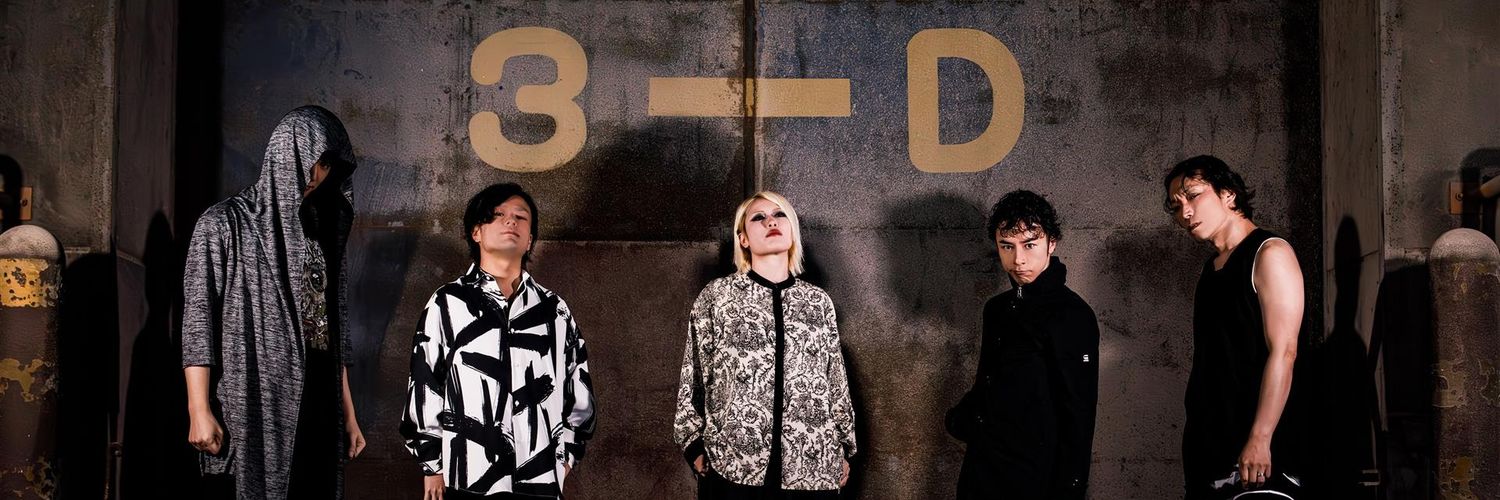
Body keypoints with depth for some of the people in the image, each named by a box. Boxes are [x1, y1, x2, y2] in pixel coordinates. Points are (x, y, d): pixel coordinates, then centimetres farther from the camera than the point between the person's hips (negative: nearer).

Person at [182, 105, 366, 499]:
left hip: (316, 414, 5)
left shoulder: (322, 233, 15)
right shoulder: (224, 225, -1)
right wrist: (199, 411, -13)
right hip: (249, 413, -5)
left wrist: (348, 414, 15)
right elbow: (198, 320, -6)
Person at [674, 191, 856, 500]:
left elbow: (836, 380, 13)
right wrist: (695, 446, 0)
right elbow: (693, 376, 4)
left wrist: (843, 448, 12)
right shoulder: (716, 296, 3)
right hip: (734, 466, -2)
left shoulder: (818, 301, 10)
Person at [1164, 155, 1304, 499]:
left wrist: (1259, 439, -21)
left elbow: (1283, 352, -15)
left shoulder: (1268, 254, -7)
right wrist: (1196, 437, 10)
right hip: (1209, 447, 7)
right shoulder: (1212, 268, 16)